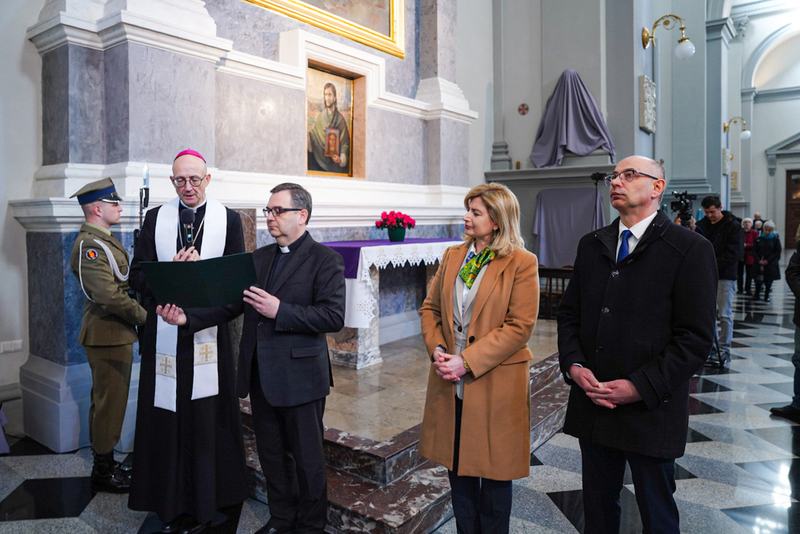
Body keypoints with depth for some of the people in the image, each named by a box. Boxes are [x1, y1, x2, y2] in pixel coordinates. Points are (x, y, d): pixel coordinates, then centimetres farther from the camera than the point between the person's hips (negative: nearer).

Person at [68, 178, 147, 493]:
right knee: (109, 402, 1)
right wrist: (144, 316, -17)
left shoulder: (103, 240, 14)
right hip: (107, 334, -10)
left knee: (110, 401, 18)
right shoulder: (89, 245, -18)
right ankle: (103, 472, 14)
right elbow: (109, 295, -25)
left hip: (115, 333, 10)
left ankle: (105, 463, 31)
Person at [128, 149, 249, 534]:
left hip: (210, 333, -1)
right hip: (164, 336, 2)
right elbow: (137, 278, 3)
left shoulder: (228, 219, 3)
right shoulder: (155, 218, 8)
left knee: (207, 418, 4)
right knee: (166, 419, 6)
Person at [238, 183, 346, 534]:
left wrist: (280, 311, -23)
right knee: (271, 454, 19)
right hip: (261, 376, 6)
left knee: (307, 458, 9)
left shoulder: (325, 259, -9)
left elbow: (333, 317, -19)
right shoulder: (260, 257, 12)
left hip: (300, 376, -6)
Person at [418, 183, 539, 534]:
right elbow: (430, 307, 11)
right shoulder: (452, 256, 7)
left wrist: (467, 361, -18)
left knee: (494, 472, 11)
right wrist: (436, 349, -7)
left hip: (495, 384, -5)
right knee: (457, 467, 17)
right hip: (451, 383, 5)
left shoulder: (522, 263, -10)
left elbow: (520, 326, -15)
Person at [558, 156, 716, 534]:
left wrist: (641, 386, -18)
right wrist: (572, 365, -6)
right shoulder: (591, 245, 9)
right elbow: (569, 313, 10)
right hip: (592, 406, 4)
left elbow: (696, 337, -12)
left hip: (650, 412, -4)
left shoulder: (690, 248, -8)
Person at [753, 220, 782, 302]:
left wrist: (768, 260, -11)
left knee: (768, 280, 4)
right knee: (758, 279, -2)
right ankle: (757, 294, 11)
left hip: (770, 264, -1)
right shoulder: (759, 239, 3)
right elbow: (754, 251, 3)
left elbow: (778, 252, -2)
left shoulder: (775, 240, 0)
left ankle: (766, 296, 16)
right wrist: (759, 260, -10)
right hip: (759, 263, 1)